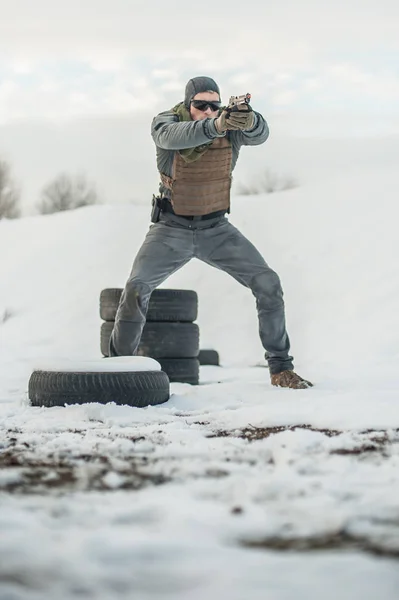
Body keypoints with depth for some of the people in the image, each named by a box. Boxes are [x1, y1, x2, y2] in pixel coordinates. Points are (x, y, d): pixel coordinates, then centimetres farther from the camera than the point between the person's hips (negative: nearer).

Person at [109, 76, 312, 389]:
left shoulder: (232, 126, -11)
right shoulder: (165, 122, -16)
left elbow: (260, 134, -32)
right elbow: (174, 136, -40)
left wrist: (248, 120, -57)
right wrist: (215, 126, -59)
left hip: (216, 229, 2)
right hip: (172, 230, -2)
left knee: (268, 284, -11)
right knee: (137, 288, -23)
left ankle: (280, 368, 1)